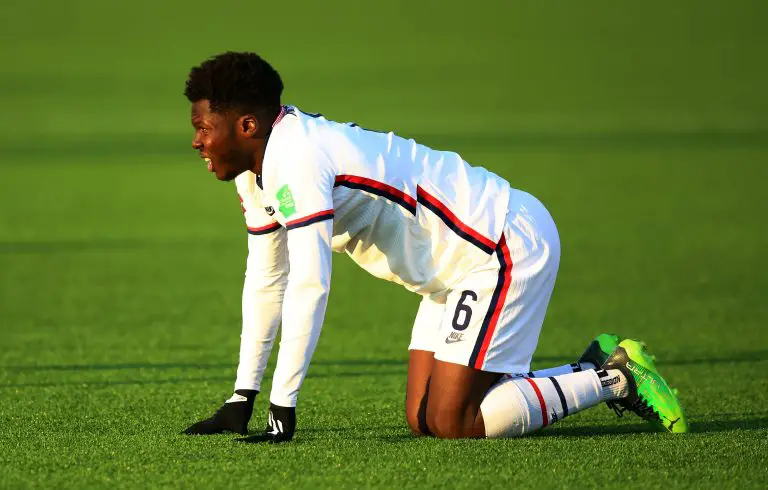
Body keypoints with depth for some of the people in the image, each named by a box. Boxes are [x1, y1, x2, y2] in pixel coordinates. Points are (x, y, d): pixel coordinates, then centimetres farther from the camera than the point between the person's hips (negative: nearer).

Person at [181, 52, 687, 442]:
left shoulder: (295, 159, -25)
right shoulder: (257, 171, 7)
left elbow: (310, 286, -31)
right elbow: (266, 280, 16)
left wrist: (283, 410, -29)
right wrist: (242, 400, 14)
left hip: (508, 246, -10)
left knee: (451, 424, -14)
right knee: (423, 420, 7)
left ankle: (614, 378, -1)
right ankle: (596, 371, 16)